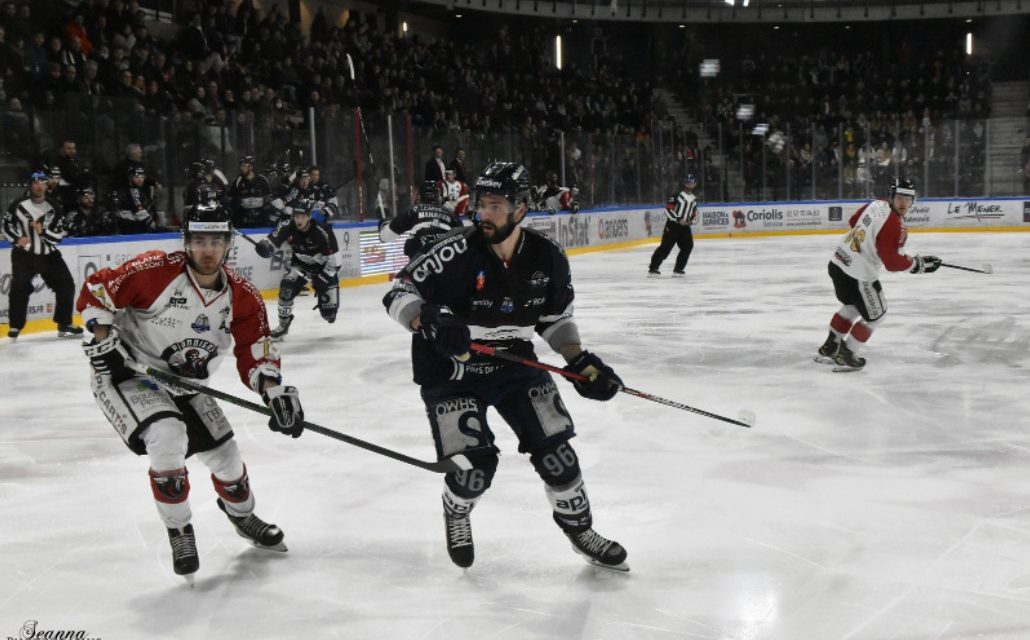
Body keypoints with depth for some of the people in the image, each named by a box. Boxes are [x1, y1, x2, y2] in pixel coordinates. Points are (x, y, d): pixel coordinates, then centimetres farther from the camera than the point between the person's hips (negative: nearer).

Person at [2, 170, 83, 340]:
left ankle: (64, 325, 9)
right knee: (19, 288, -13)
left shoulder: (54, 208, -2)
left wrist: (43, 231, -21)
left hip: (48, 254, 2)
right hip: (24, 255, -2)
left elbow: (60, 234, -5)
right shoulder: (18, 205, -5)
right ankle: (15, 326, 2)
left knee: (66, 285, -2)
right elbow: (6, 225, 5)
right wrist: (16, 239, -11)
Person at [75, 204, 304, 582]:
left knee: (226, 456, 7)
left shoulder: (242, 296, -7)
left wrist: (274, 392, -18)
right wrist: (103, 342, -23)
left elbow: (255, 353, -3)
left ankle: (243, 516, 42)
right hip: (127, 373, -5)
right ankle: (179, 533, -6)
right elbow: (94, 291, -15)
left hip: (185, 386, 5)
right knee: (168, 439, -30)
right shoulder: (156, 271, -22)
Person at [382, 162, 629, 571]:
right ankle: (456, 515, 23)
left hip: (512, 362, 4)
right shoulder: (455, 253, -22)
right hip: (449, 371, -3)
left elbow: (555, 318, 7)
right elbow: (398, 295, -18)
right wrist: (429, 322, -37)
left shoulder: (548, 259, -8)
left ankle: (580, 528, 23)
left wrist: (581, 363, -4)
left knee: (554, 447, -1)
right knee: (474, 464, -13)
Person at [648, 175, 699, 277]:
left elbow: (694, 214, 21)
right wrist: (678, 219, -20)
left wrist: (691, 221, -2)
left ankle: (678, 269, 4)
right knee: (666, 246, -11)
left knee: (688, 246, -5)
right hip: (672, 225, -7)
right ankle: (653, 268, -8)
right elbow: (668, 209, -14)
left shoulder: (694, 199, 15)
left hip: (685, 226, 7)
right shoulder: (677, 195, -8)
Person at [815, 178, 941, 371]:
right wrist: (918, 264, -8)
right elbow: (892, 263, -21)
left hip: (838, 262, 9)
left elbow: (853, 221, 21)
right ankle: (846, 355, 15)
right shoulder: (894, 226, -23)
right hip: (858, 275, -9)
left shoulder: (875, 204, 3)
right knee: (875, 314, 10)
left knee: (852, 306, 30)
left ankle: (829, 347, 38)